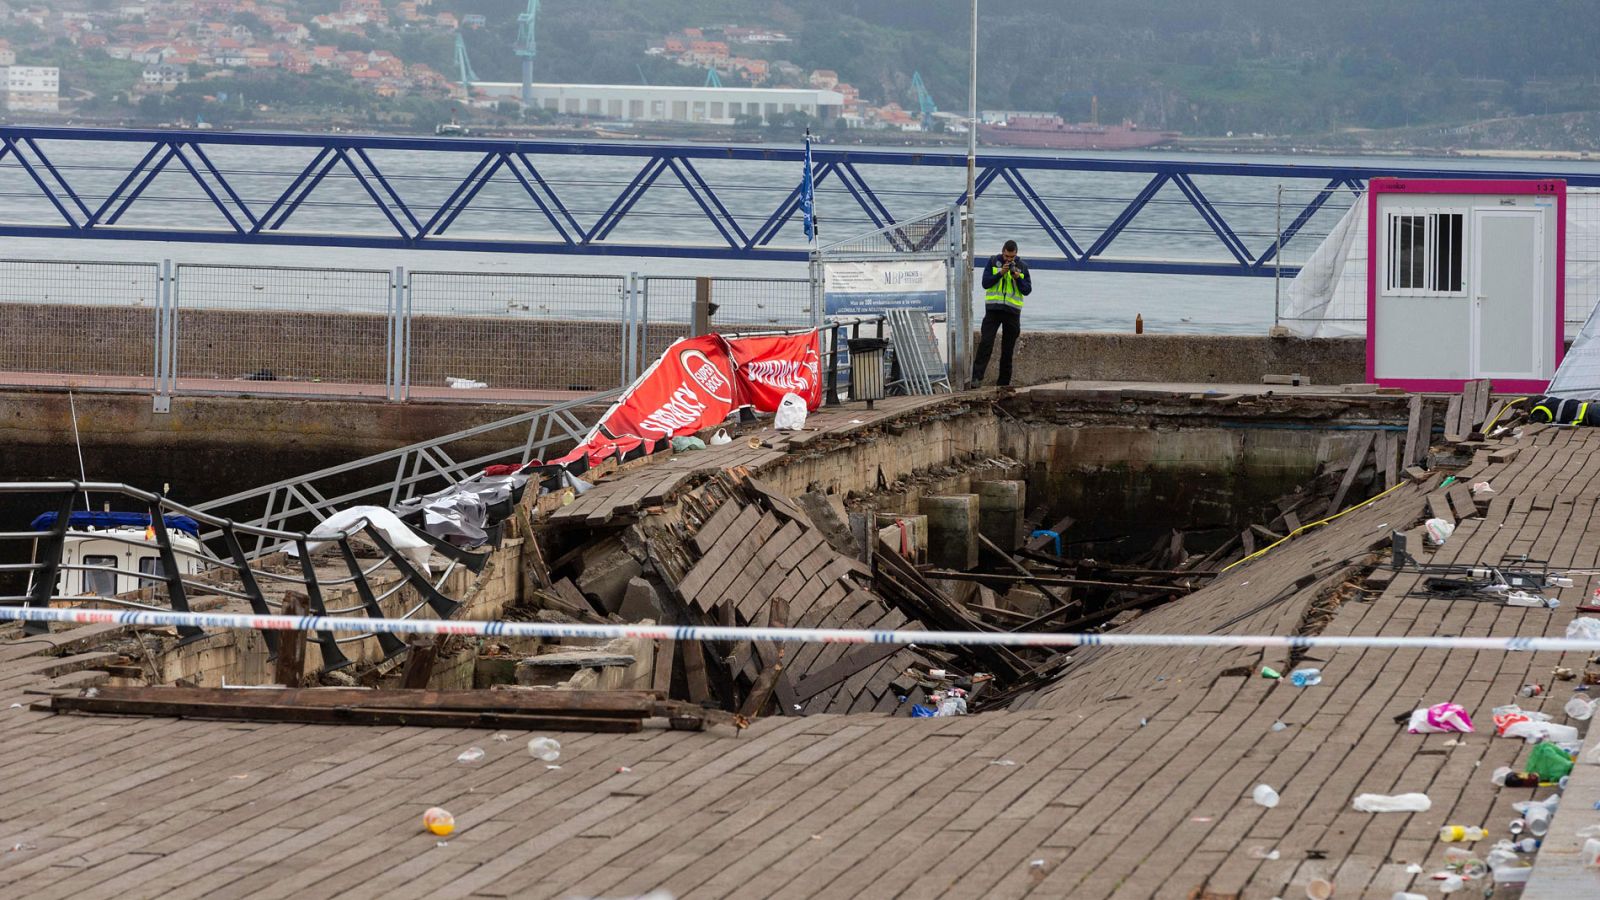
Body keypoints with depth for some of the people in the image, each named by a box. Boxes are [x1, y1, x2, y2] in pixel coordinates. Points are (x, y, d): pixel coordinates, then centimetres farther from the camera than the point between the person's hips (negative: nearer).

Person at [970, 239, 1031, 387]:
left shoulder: (1022, 266, 5)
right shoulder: (993, 262, 2)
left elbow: (1027, 290, 3)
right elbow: (985, 283, -5)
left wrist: (1018, 278, -14)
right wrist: (1001, 273, -17)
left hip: (1012, 311, 2)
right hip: (993, 308, -2)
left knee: (1008, 349, 6)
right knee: (986, 344, -14)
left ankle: (1004, 383, 14)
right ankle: (977, 378, -18)